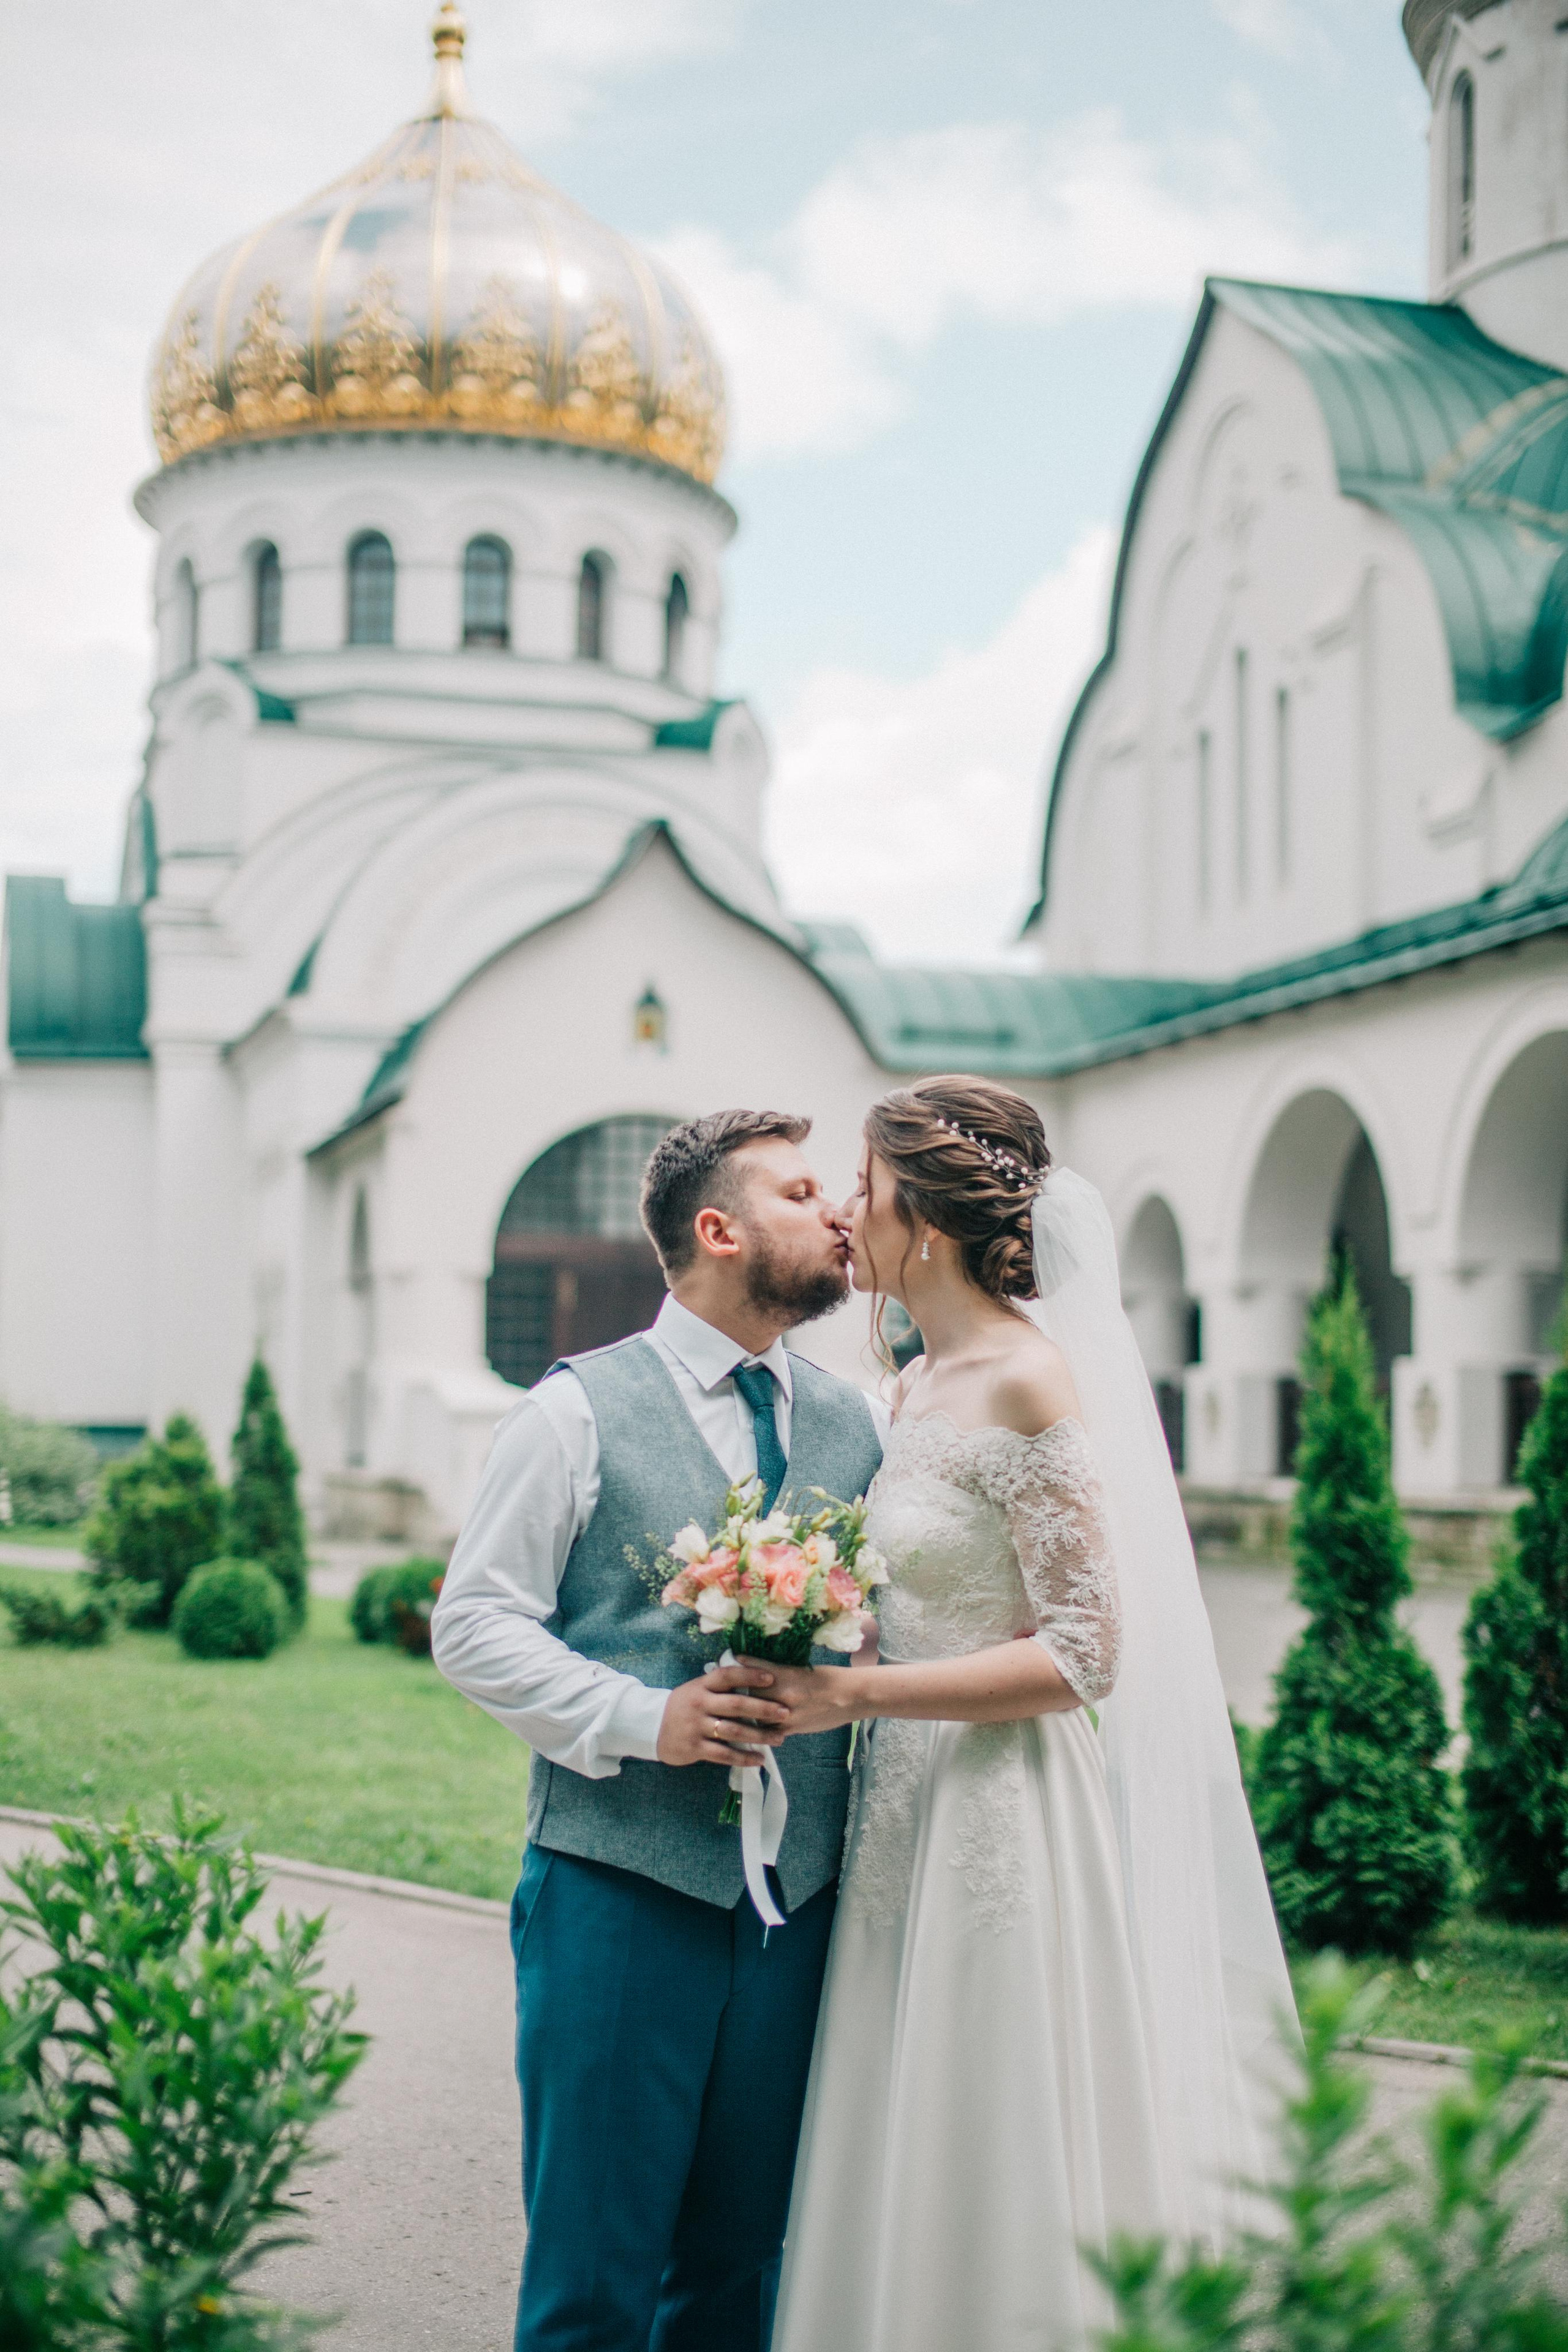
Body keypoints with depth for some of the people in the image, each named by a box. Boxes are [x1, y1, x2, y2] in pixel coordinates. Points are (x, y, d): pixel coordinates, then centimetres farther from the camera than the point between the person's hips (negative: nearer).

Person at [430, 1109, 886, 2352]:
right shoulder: (580, 1410, -2)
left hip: (799, 1906, 4)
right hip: (622, 1890, -4)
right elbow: (474, 1625, -4)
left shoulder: (858, 1423, 12)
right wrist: (644, 1718, -16)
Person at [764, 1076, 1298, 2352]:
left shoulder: (1029, 1380, -15)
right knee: (904, 2199, 14)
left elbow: (1084, 1654, -18)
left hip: (1009, 1819, -8)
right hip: (917, 1814, 9)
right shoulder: (920, 1386, 11)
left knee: (999, 2213, 1)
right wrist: (807, 1660, 8)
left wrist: (852, 1695, -19)